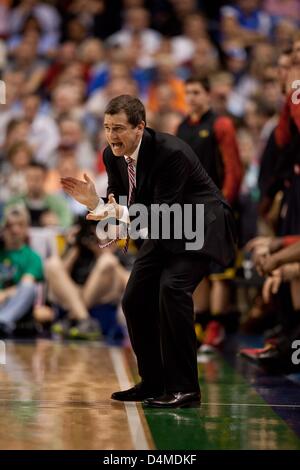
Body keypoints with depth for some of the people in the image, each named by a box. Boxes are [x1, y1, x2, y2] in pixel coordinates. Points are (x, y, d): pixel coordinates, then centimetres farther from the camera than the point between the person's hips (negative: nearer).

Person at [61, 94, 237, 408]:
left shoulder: (171, 152, -29)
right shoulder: (113, 156, -6)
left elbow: (165, 212, -31)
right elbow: (117, 203, 2)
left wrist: (123, 214, -45)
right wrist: (95, 202, -20)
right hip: (164, 230, 9)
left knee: (172, 287, -28)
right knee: (135, 300, 4)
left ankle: (184, 388, -23)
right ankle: (154, 382, 19)